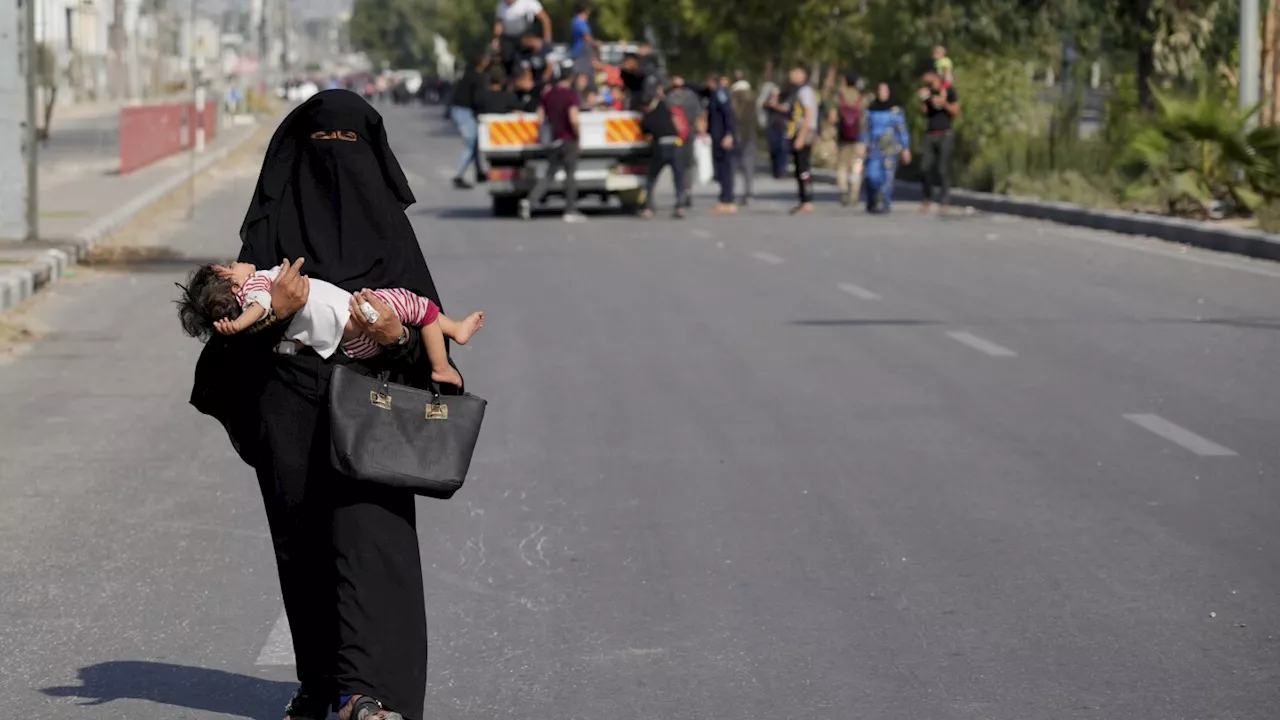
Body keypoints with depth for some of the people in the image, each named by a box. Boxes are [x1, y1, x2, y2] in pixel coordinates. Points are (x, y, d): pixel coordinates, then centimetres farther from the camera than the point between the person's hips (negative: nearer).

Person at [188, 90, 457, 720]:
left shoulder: (385, 220, 7)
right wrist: (272, 310, -21)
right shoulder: (271, 221, 7)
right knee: (301, 543, 7)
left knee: (367, 535, -14)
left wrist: (397, 333, -19)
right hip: (288, 409, 1)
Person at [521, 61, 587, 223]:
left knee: (549, 174, 12)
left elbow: (540, 120, 8)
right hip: (568, 141, -6)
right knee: (571, 175, 3)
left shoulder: (548, 94, 6)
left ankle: (530, 200, -5)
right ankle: (570, 211, 5)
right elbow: (573, 119, -23)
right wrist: (577, 135, -10)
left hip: (554, 141, 6)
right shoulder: (571, 94, -13)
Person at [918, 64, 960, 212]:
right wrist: (923, 100, -4)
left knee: (943, 169, -8)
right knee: (925, 167, -2)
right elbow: (924, 113, 12)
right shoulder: (928, 92, 11)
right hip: (930, 135, 5)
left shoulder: (948, 91, -2)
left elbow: (956, 112, -4)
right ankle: (927, 198, 11)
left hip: (945, 135, -5)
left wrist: (944, 103, -18)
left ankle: (944, 201, -3)